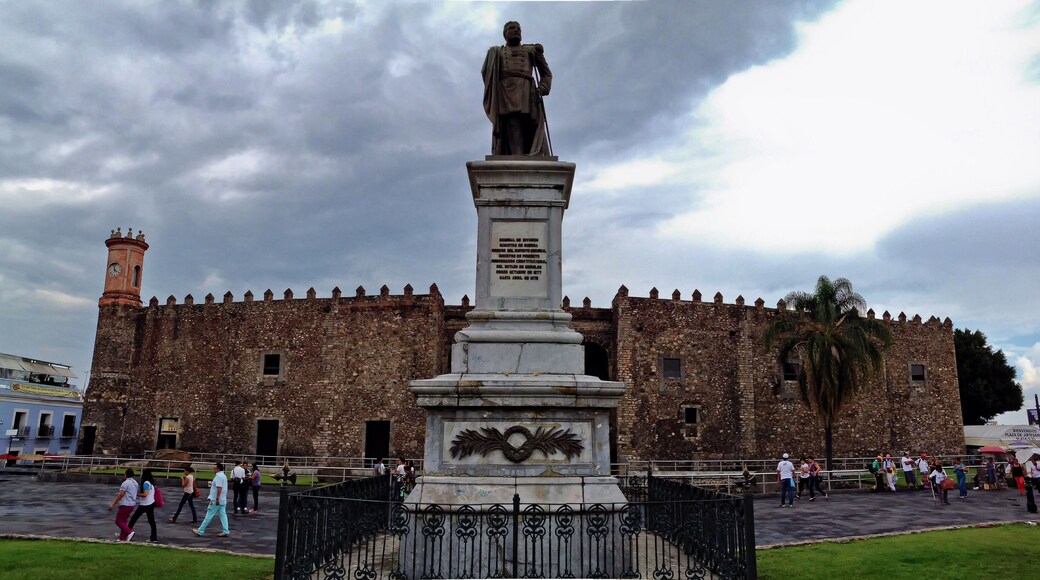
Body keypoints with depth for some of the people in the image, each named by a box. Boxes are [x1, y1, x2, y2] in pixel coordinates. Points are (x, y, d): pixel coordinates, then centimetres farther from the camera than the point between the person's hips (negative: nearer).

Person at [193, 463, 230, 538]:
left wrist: (217, 498, -26)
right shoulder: (223, 476, 16)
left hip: (216, 500, -9)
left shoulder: (218, 476, -16)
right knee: (223, 515, 5)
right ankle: (225, 531, 1)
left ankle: (200, 531, 6)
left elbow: (219, 488, -24)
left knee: (209, 515, -1)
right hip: (223, 500, 9)